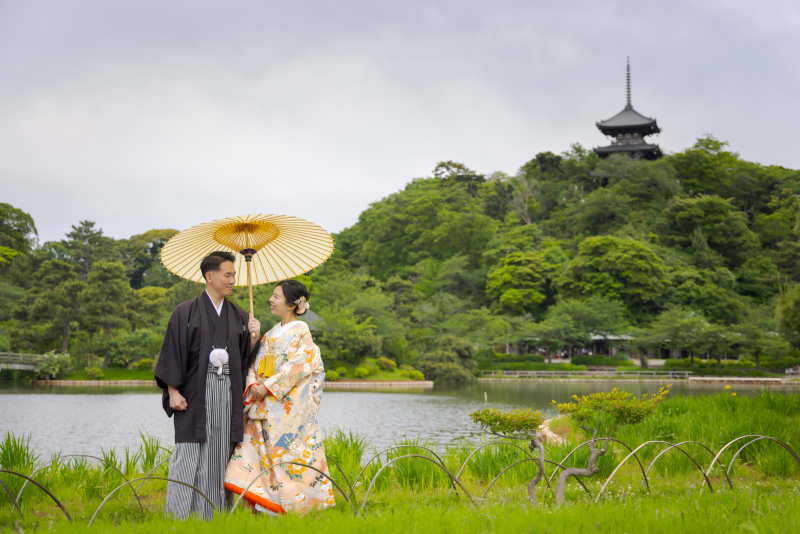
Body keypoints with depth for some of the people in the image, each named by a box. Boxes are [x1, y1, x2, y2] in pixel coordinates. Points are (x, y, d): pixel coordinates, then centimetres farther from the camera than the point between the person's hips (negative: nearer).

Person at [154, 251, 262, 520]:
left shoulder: (239, 316, 13)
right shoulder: (185, 313, 1)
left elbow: (247, 358, 12)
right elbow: (173, 352, -2)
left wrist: (254, 338, -7)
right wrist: (173, 391, -9)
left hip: (227, 393, 4)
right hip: (195, 393, -4)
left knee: (221, 454, 3)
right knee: (190, 455, -5)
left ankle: (216, 515, 9)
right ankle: (180, 515, 1)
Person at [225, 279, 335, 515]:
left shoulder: (301, 331, -3)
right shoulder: (270, 334, 18)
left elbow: (298, 366, -13)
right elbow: (256, 364, 15)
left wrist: (268, 386, -15)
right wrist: (253, 384, -5)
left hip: (290, 405, -6)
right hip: (264, 406, 7)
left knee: (286, 452, -6)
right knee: (260, 450, 0)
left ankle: (295, 505, 1)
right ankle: (262, 506, 3)